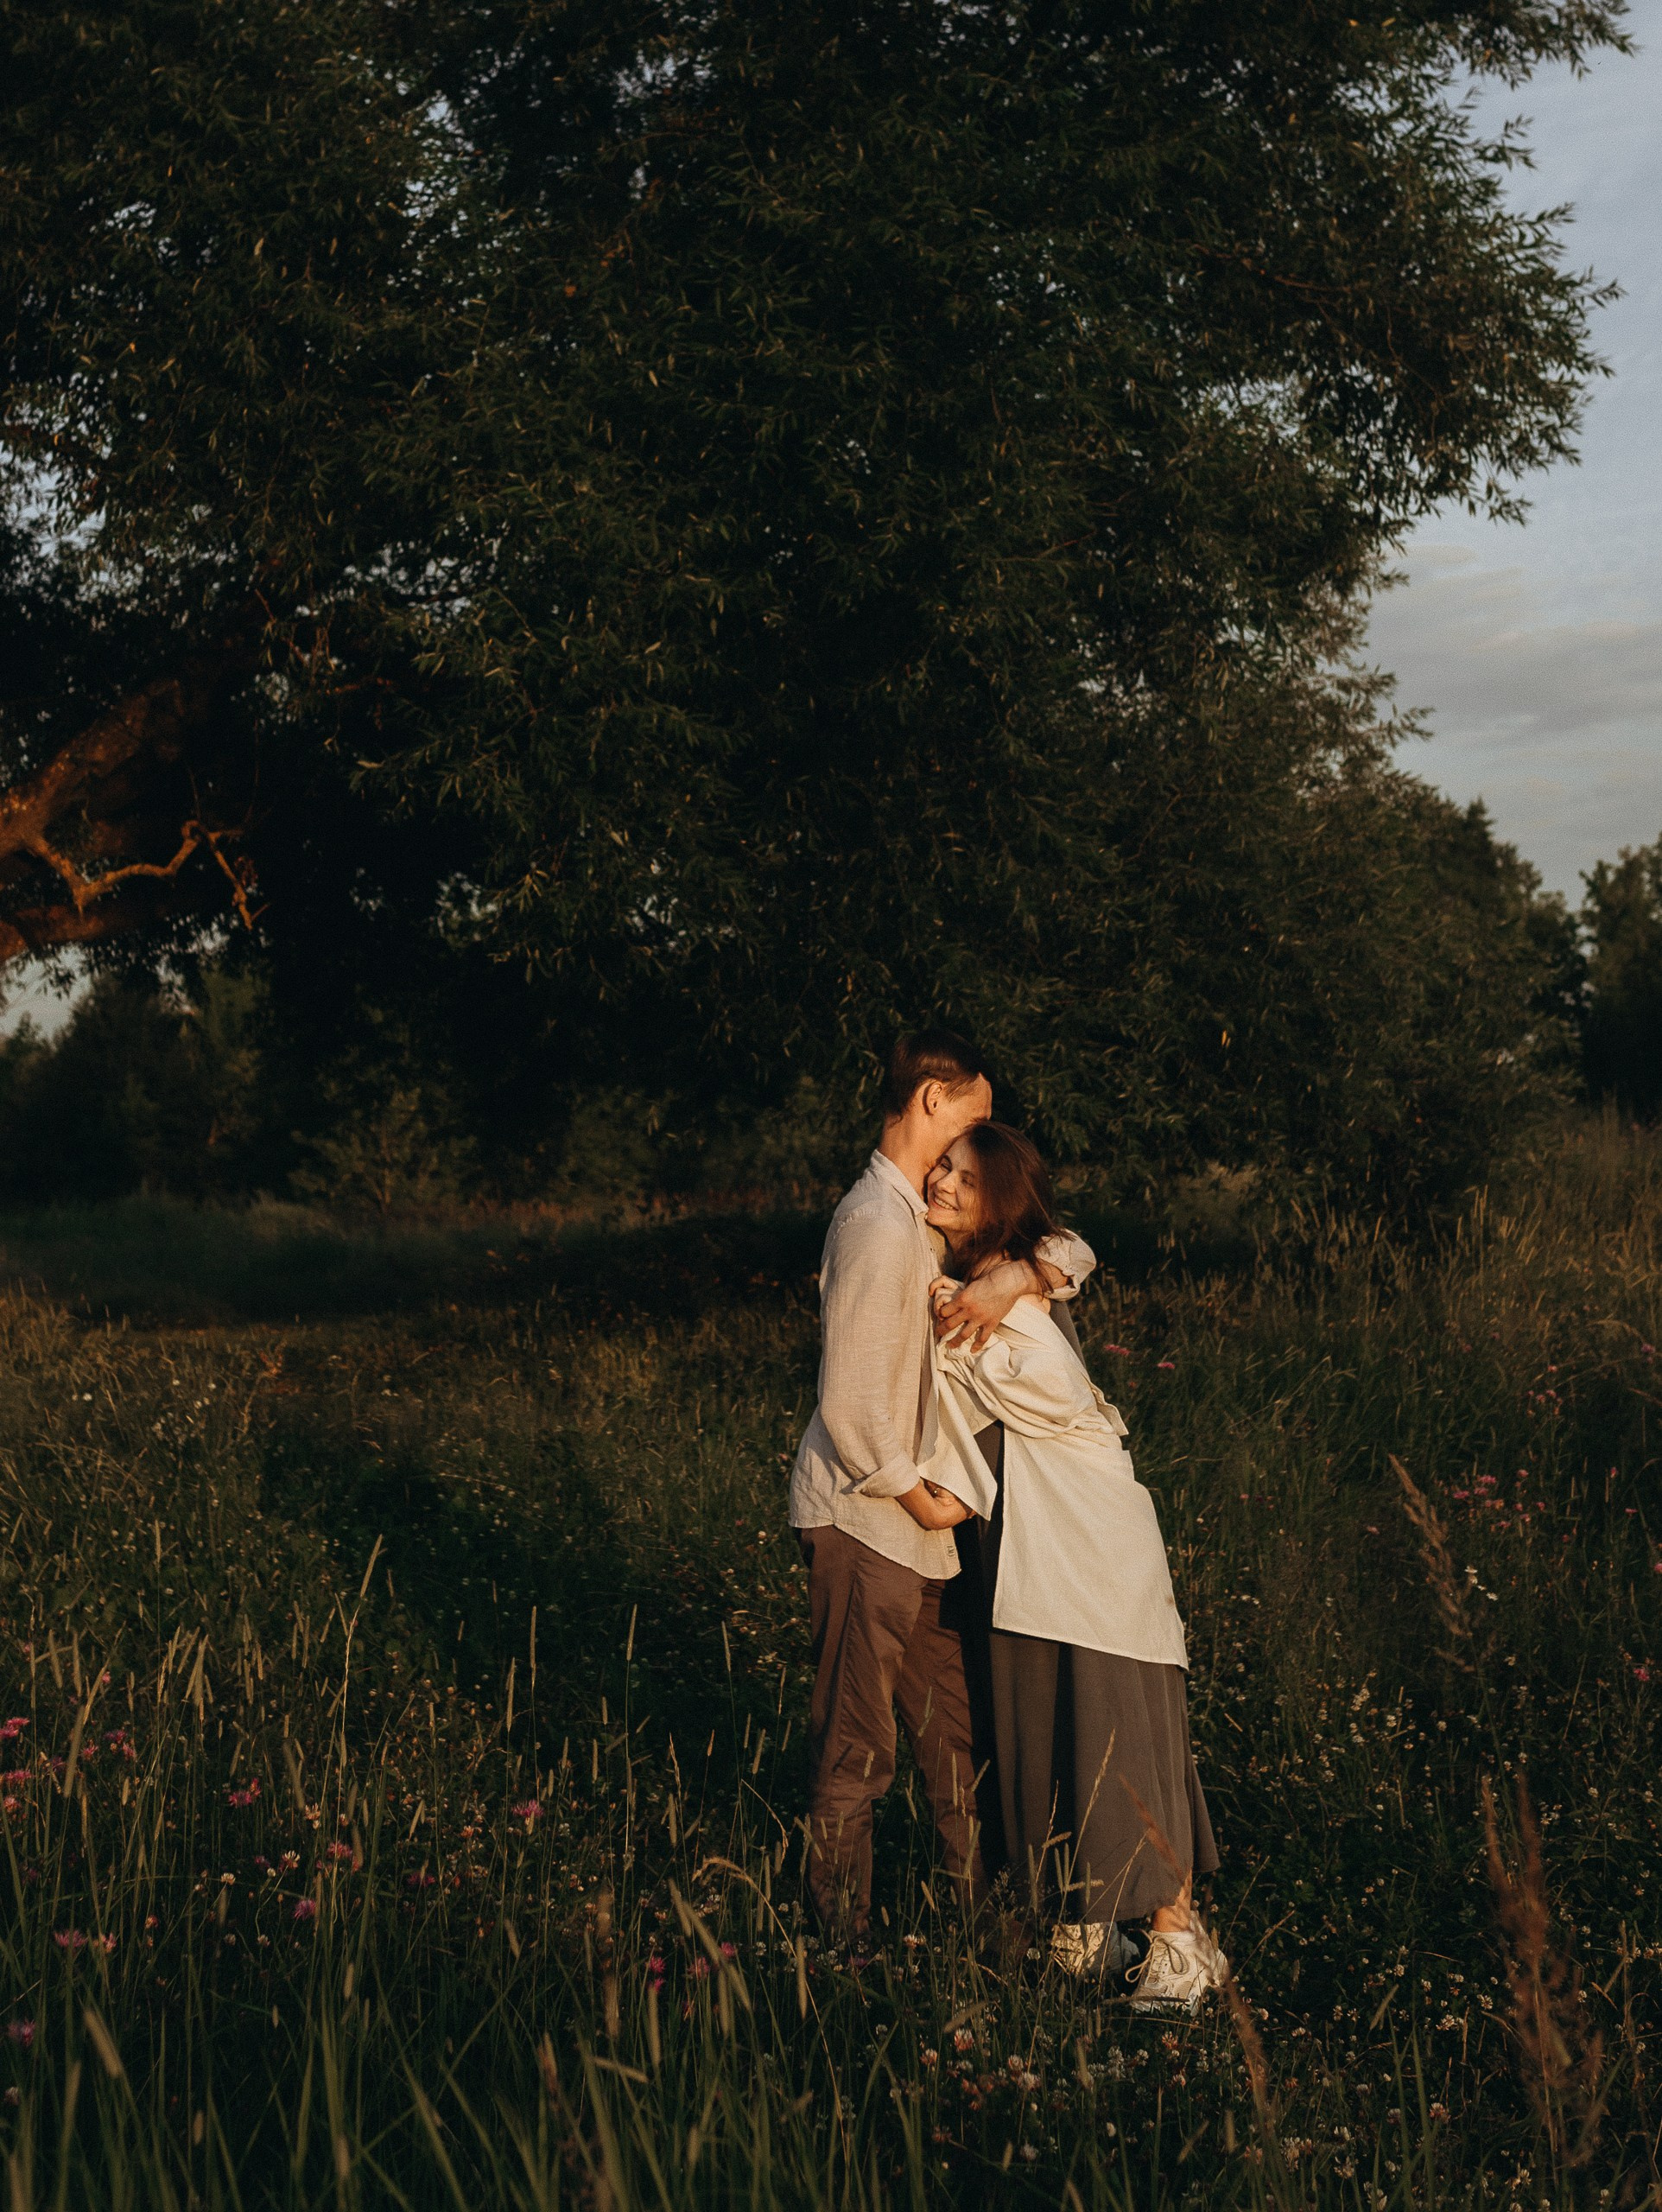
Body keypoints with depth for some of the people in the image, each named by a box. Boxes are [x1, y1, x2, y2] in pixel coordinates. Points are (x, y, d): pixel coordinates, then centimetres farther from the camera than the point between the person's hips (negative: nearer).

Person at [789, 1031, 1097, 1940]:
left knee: (954, 1723, 15)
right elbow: (850, 1406, -22)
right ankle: (845, 1942, 10)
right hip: (861, 1522, -10)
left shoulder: (920, 1217, 12)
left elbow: (1070, 1249, 16)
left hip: (908, 1524, 10)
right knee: (855, 1752, 0)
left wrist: (1019, 1275, -6)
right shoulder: (879, 1223, -19)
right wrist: (922, 1498, -11)